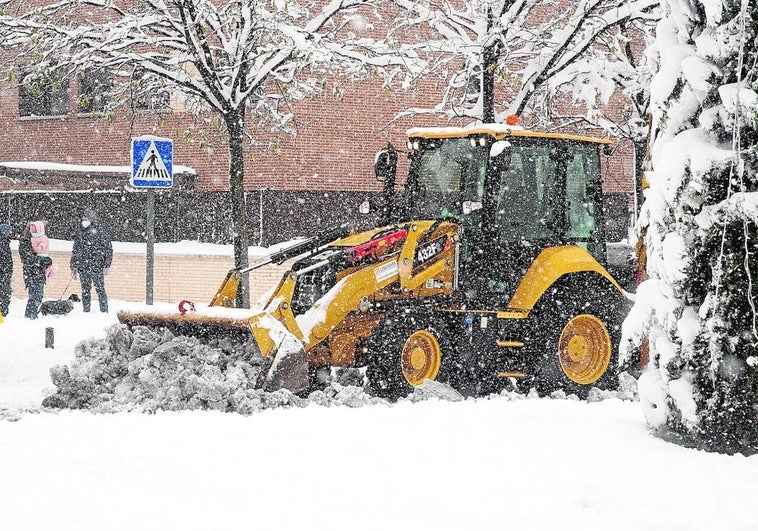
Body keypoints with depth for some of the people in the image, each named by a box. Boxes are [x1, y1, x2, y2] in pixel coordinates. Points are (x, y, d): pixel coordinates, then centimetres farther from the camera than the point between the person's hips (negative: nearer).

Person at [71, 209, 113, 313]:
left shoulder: (99, 232, 0)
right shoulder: (80, 233, 14)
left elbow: (108, 249, -1)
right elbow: (75, 251, 19)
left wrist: (106, 266, -7)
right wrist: (73, 267, 13)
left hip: (96, 268, -5)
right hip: (83, 268, 5)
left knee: (100, 289, -6)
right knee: (85, 291, 7)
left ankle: (104, 311, -3)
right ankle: (86, 311, 12)